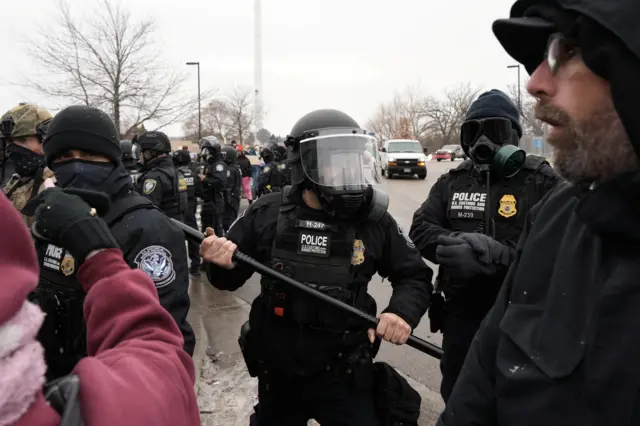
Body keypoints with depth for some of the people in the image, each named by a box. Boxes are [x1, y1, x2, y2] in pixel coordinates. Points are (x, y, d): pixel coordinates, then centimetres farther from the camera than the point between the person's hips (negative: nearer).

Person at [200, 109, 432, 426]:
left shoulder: (374, 219, -10)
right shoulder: (267, 215, -9)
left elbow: (414, 275, 2)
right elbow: (230, 277, 2)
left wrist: (403, 311, -18)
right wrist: (221, 264, -21)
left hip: (343, 373, -1)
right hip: (277, 371, 2)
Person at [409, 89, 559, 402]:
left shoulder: (541, 183, -10)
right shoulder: (451, 182, 5)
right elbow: (421, 230, -6)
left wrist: (496, 255, -34)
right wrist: (460, 245, -23)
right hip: (461, 314, 4)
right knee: (455, 398, 22)